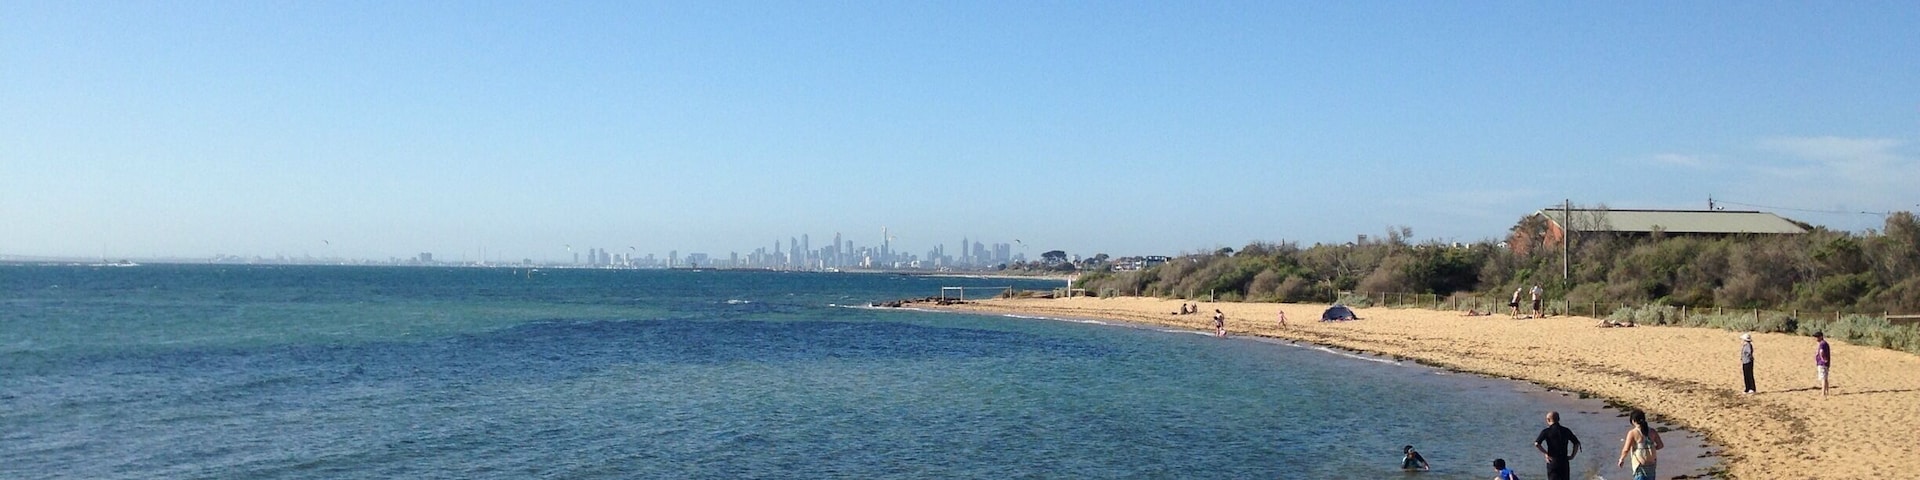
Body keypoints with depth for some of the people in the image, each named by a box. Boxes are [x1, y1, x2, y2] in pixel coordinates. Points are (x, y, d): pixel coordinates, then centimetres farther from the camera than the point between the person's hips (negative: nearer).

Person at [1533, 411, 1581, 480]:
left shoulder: (1546, 431, -7)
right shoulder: (1566, 431, 6)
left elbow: (1537, 444, -18)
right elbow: (1577, 443, 10)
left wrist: (1546, 454, -8)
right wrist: (1572, 456, 11)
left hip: (1553, 461, -4)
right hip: (1565, 462, 4)